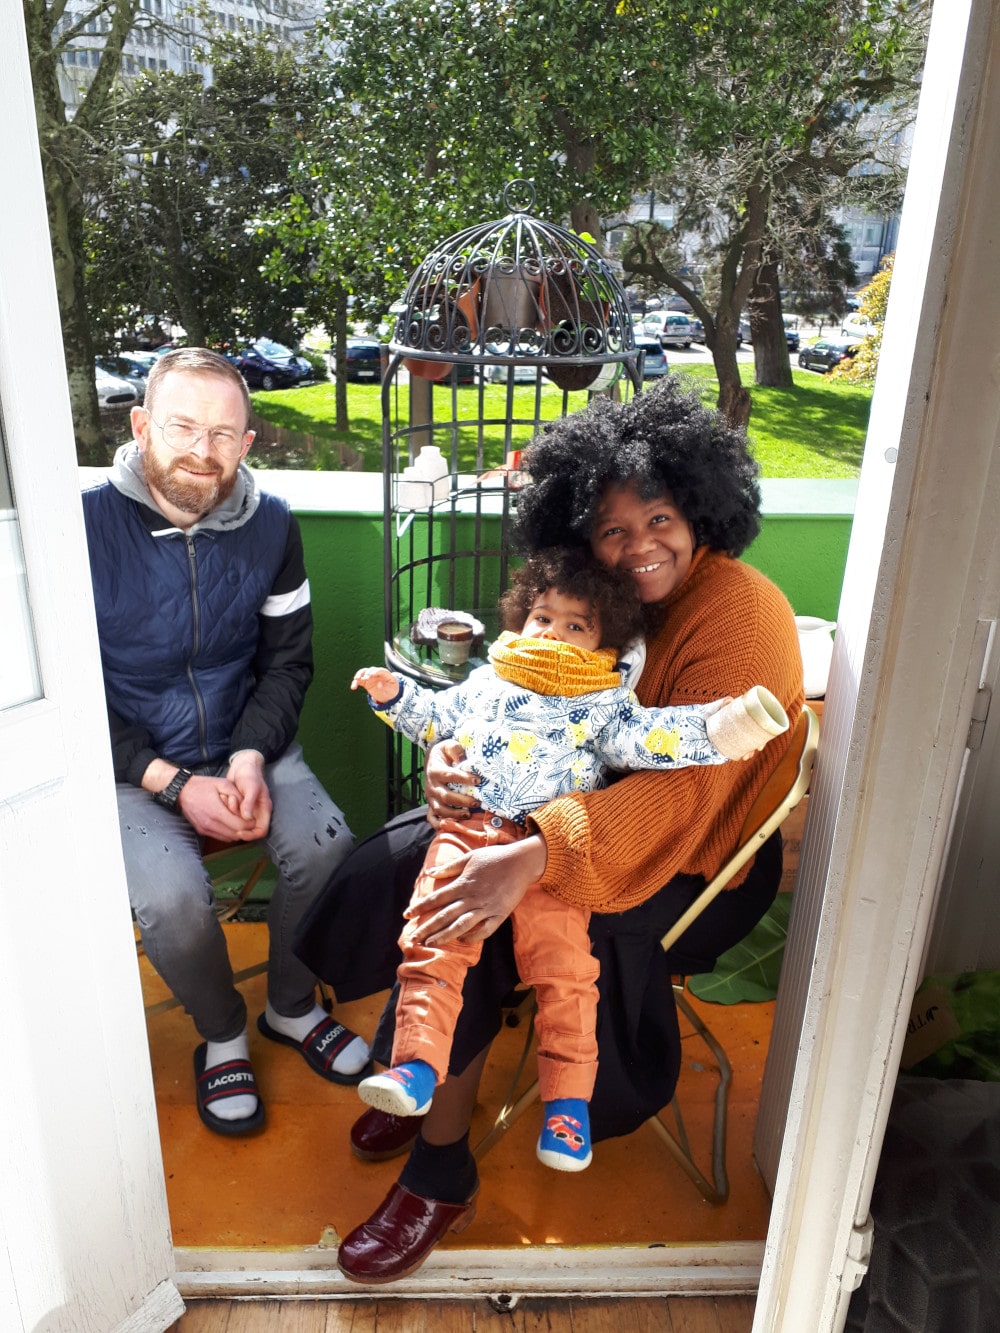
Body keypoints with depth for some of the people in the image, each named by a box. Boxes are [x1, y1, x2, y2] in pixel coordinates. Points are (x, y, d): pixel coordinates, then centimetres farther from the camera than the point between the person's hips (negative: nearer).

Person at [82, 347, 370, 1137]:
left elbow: (288, 661, 4)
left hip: (245, 747, 3)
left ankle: (292, 1007, 10)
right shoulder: (86, 526, -14)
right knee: (172, 897, -26)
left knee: (327, 847, -21)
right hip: (130, 767, -2)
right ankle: (221, 1034, 8)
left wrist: (251, 755, -14)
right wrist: (175, 785, -18)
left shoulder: (271, 526, -3)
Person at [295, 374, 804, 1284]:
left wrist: (532, 860, -47)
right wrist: (453, 754, -23)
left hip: (692, 867, -7)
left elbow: (684, 791, -34)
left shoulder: (739, 612, -24)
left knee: (467, 925, -19)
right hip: (589, 814, 7)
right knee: (421, 860, -5)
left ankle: (442, 1177, 4)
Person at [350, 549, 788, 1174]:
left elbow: (644, 737, -3)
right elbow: (437, 717, 33)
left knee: (563, 965, -11)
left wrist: (710, 728, -18)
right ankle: (417, 1066, -6)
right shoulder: (487, 682, 24)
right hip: (469, 830, 3)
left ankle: (568, 1098, 3)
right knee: (433, 941, -12)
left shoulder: (605, 702, 13)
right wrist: (396, 693, 21)